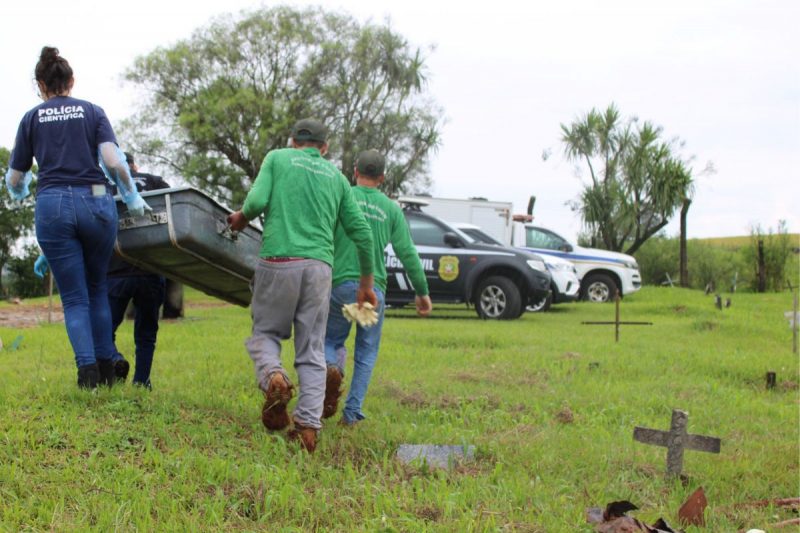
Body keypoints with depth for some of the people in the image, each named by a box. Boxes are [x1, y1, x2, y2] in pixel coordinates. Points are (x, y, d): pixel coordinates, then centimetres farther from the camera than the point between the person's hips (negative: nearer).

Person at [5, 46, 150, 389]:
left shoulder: (32, 118, 11)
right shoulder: (92, 112, 10)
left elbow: (15, 180, 15)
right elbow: (113, 162, -5)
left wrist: (20, 194, 38)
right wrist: (133, 199, 9)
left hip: (53, 206, -1)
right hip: (95, 203, 1)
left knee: (74, 297, 6)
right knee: (97, 289, 18)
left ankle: (88, 368, -9)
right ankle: (105, 368, 17)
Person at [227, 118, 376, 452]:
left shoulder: (277, 158, 12)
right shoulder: (336, 176, 19)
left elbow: (257, 201, -4)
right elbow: (361, 232, 15)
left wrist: (241, 219, 19)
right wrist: (366, 283, 24)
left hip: (278, 263, -2)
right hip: (319, 267, 2)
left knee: (265, 334, 14)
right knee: (312, 351, 6)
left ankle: (273, 378, -18)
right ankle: (308, 427, -5)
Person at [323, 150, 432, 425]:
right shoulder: (391, 209, 5)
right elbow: (407, 253, 2)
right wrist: (422, 291, 9)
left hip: (340, 285, -1)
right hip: (374, 288, 1)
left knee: (331, 340, 17)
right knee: (366, 353, 11)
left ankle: (332, 368, -15)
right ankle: (352, 412, 5)